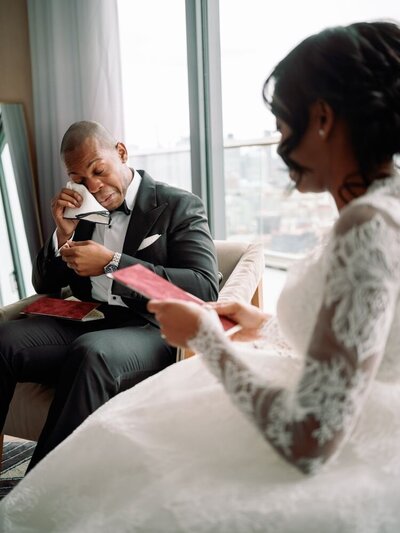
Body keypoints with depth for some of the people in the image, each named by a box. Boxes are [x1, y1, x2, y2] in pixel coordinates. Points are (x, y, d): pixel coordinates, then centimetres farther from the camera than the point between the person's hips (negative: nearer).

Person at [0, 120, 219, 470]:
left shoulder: (179, 206, 0)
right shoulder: (81, 210, 17)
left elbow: (205, 289, -14)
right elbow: (44, 285, 21)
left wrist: (111, 263, -18)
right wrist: (64, 234, 1)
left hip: (152, 331, -5)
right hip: (86, 327, 5)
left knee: (90, 353, -37)